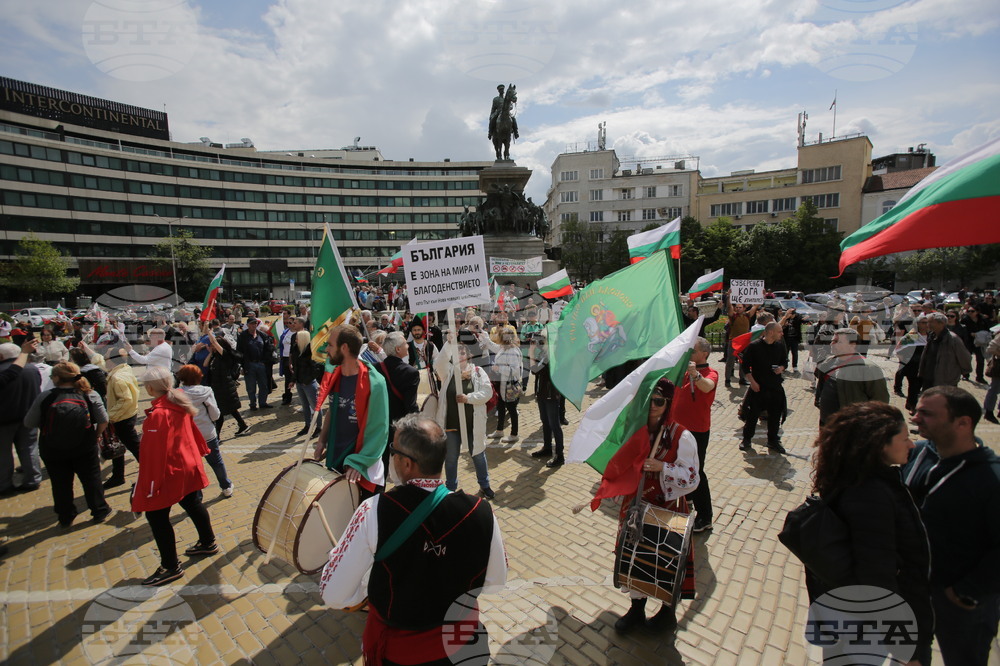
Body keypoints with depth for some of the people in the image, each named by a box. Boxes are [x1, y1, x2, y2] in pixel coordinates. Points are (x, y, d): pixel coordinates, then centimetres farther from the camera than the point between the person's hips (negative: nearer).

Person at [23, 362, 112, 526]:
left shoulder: (44, 398, -14)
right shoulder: (90, 395, -11)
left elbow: (29, 423, -5)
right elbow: (103, 421, -9)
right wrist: (95, 436, 8)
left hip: (53, 452, 0)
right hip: (85, 449, 0)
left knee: (60, 484, 16)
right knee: (91, 479, 15)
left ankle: (66, 517, 30)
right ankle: (100, 511, 24)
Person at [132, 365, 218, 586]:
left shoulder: (157, 414, -24)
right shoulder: (179, 403, 0)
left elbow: (153, 452, -23)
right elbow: (191, 429, 14)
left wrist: (150, 483, -18)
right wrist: (201, 449, 27)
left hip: (169, 473, -9)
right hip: (189, 465, 9)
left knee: (156, 516, 3)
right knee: (193, 504, 23)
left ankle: (171, 567, 12)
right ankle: (208, 543, 39)